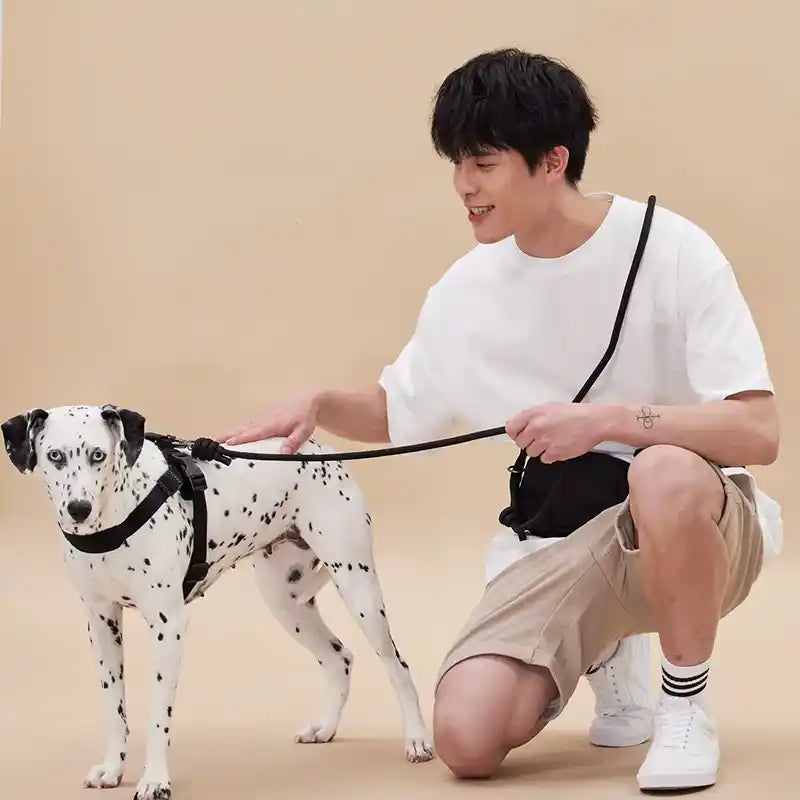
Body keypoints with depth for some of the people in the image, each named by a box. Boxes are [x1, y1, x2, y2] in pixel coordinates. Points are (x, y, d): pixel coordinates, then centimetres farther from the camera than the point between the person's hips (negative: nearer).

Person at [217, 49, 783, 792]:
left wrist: (608, 420, -31)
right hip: (557, 542, 4)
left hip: (697, 527, -4)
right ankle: (603, 654, 17)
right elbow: (395, 410, 18)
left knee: (665, 474, -41)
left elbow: (757, 431, -21)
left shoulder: (670, 250, -14)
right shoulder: (468, 289, 1)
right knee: (466, 738, -18)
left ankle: (685, 704, -12)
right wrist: (320, 404, -3)